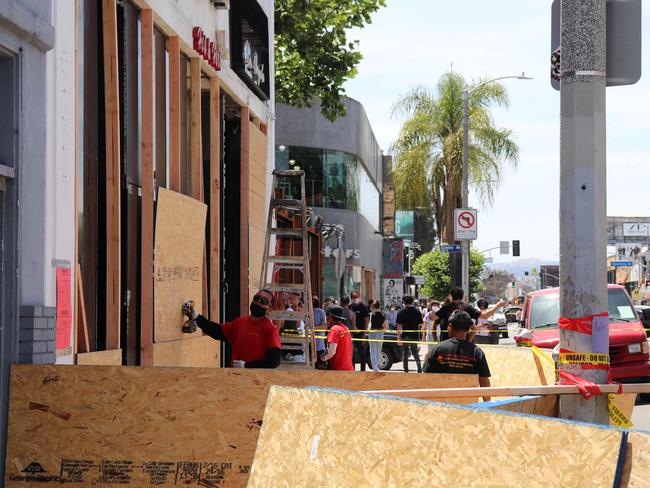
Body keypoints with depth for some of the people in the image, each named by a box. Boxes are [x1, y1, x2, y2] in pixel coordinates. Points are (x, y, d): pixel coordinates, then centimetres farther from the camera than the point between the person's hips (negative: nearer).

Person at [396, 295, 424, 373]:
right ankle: (419, 369, 2)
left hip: (405, 336, -2)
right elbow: (421, 324, 6)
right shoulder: (417, 312, 2)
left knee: (405, 353, 6)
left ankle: (406, 370, 4)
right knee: (415, 353, 15)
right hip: (415, 335, 2)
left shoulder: (401, 312, -6)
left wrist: (398, 337, -7)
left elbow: (399, 326, -10)